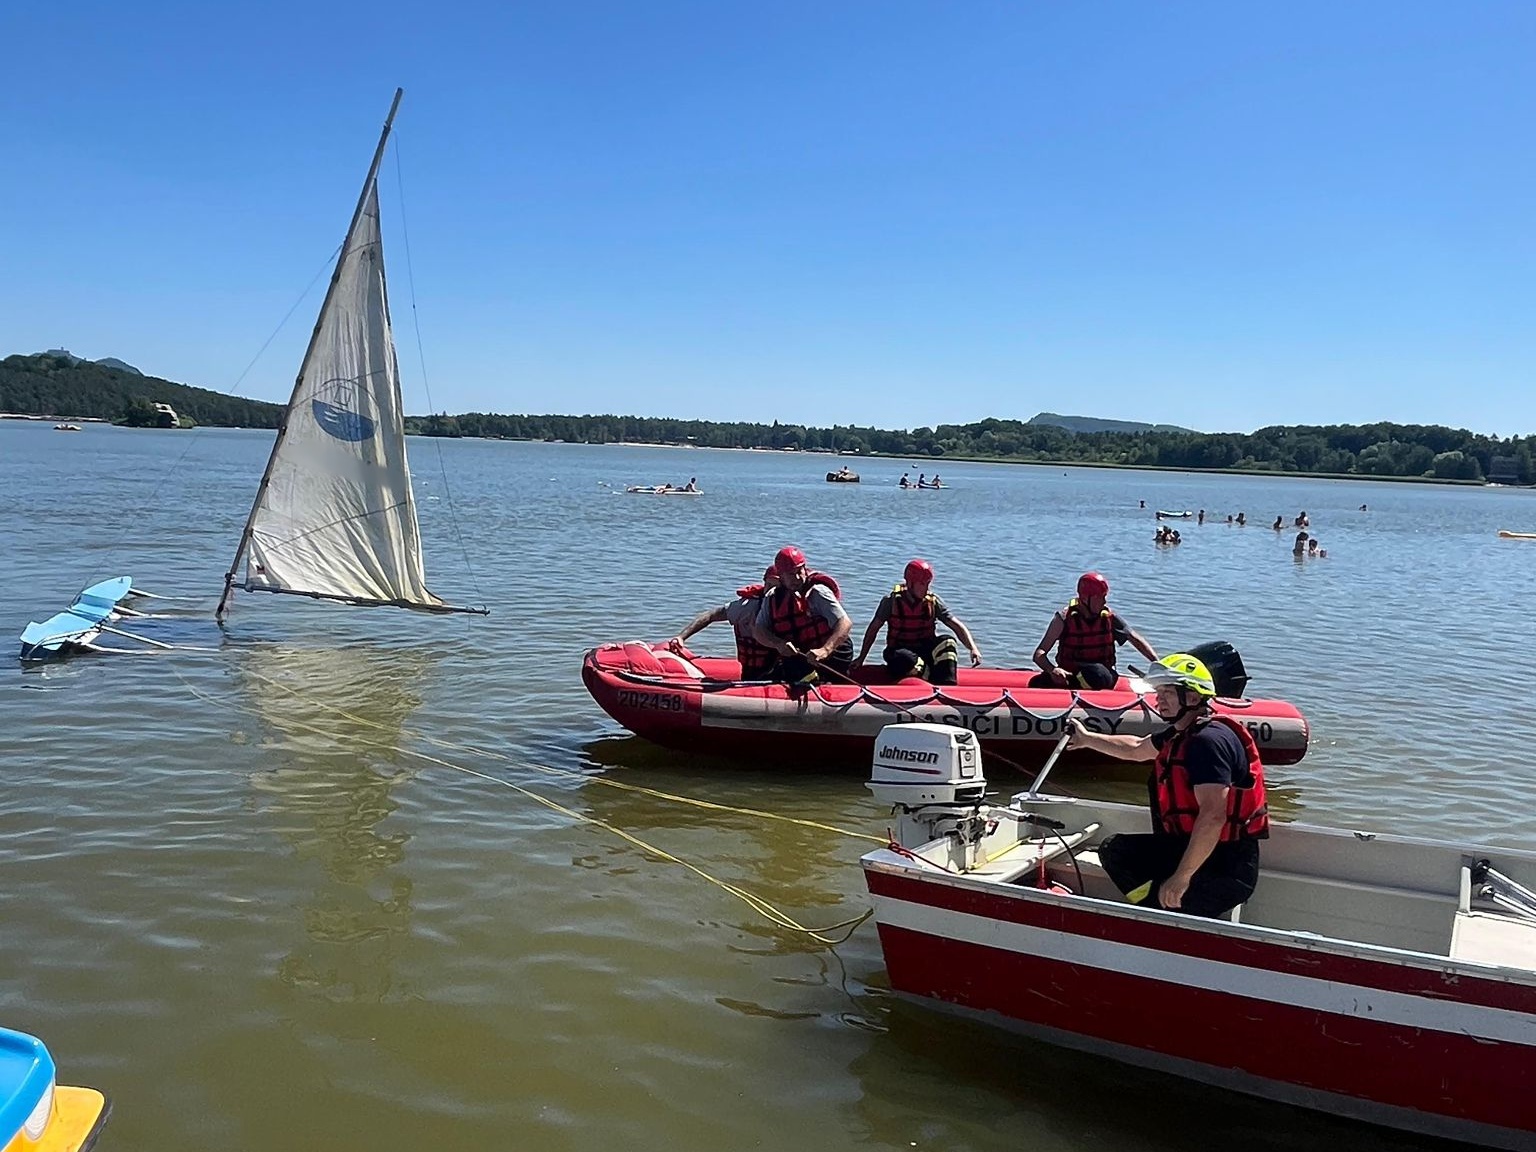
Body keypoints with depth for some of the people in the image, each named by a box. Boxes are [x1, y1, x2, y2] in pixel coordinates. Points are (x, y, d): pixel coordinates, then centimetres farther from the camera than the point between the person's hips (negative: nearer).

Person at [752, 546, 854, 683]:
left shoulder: (817, 592, -12)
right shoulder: (772, 598, 5)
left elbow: (845, 624, -22)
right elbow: (758, 631, 0)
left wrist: (824, 650, -37)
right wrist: (779, 644, -21)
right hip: (795, 659, 7)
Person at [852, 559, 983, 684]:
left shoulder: (933, 602, -2)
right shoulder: (892, 601, -7)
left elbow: (958, 627, -6)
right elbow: (873, 628, 1)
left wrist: (973, 649, -23)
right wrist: (861, 658, -1)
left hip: (926, 651, 3)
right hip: (899, 650, -3)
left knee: (947, 642, -27)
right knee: (904, 658, -39)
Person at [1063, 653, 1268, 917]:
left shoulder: (1209, 740, -21)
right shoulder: (1181, 734, 10)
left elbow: (1213, 816, -31)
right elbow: (1135, 749, 33)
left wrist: (1181, 878, -29)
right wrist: (1086, 739, 40)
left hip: (1226, 868, -10)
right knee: (1115, 850, 10)